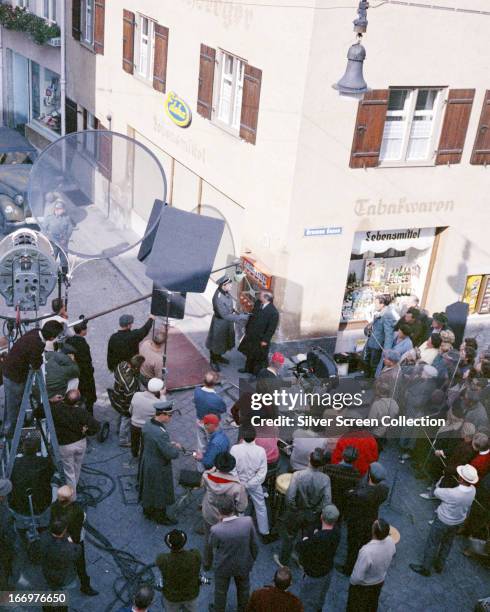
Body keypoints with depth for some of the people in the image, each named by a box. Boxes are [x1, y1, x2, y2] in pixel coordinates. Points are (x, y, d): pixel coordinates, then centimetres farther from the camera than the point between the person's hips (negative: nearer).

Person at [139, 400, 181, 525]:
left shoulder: (147, 424, -9)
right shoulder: (161, 433, -36)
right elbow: (172, 454, -30)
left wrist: (169, 444, 4)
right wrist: (176, 447, -10)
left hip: (146, 463, 8)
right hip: (159, 469, -8)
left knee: (148, 488, 26)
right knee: (160, 492, 14)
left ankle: (148, 511, 46)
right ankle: (160, 517, 34)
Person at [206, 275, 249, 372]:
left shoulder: (225, 291, -12)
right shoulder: (218, 299, -37)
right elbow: (225, 315, -33)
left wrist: (234, 311, 0)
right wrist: (242, 317, -32)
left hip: (227, 321, 8)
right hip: (220, 322, -8)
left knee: (224, 340, 27)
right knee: (216, 342, 16)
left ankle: (218, 357, 51)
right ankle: (213, 361, 39)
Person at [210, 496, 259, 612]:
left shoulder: (216, 530, -35)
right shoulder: (248, 522, -29)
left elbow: (212, 545, -11)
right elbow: (254, 544, -13)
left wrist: (221, 521, -12)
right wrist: (253, 559, 7)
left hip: (223, 566, -2)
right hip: (243, 565, 2)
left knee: (221, 591, 27)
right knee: (243, 588, 31)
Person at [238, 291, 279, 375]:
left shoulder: (273, 312, -29)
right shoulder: (258, 303, -9)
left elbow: (272, 328, -21)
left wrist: (265, 340, -16)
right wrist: (247, 328, 11)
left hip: (261, 338, -7)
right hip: (251, 334, 7)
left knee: (260, 356, 12)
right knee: (250, 353, 25)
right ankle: (248, 369, 48)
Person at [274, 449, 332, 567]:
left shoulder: (298, 475, -27)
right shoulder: (325, 479, -21)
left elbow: (290, 497, -24)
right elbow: (327, 501, -15)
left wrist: (293, 510, -6)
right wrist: (316, 512, 1)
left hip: (296, 514, -1)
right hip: (313, 516, 1)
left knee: (288, 538, 23)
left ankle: (283, 561, 43)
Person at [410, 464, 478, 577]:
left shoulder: (452, 494, -41)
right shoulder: (472, 490, -21)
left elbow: (436, 492, -21)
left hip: (443, 522, -6)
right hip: (459, 522, 6)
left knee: (432, 544, 16)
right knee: (447, 544, 27)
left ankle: (425, 568, 33)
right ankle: (439, 565, 48)